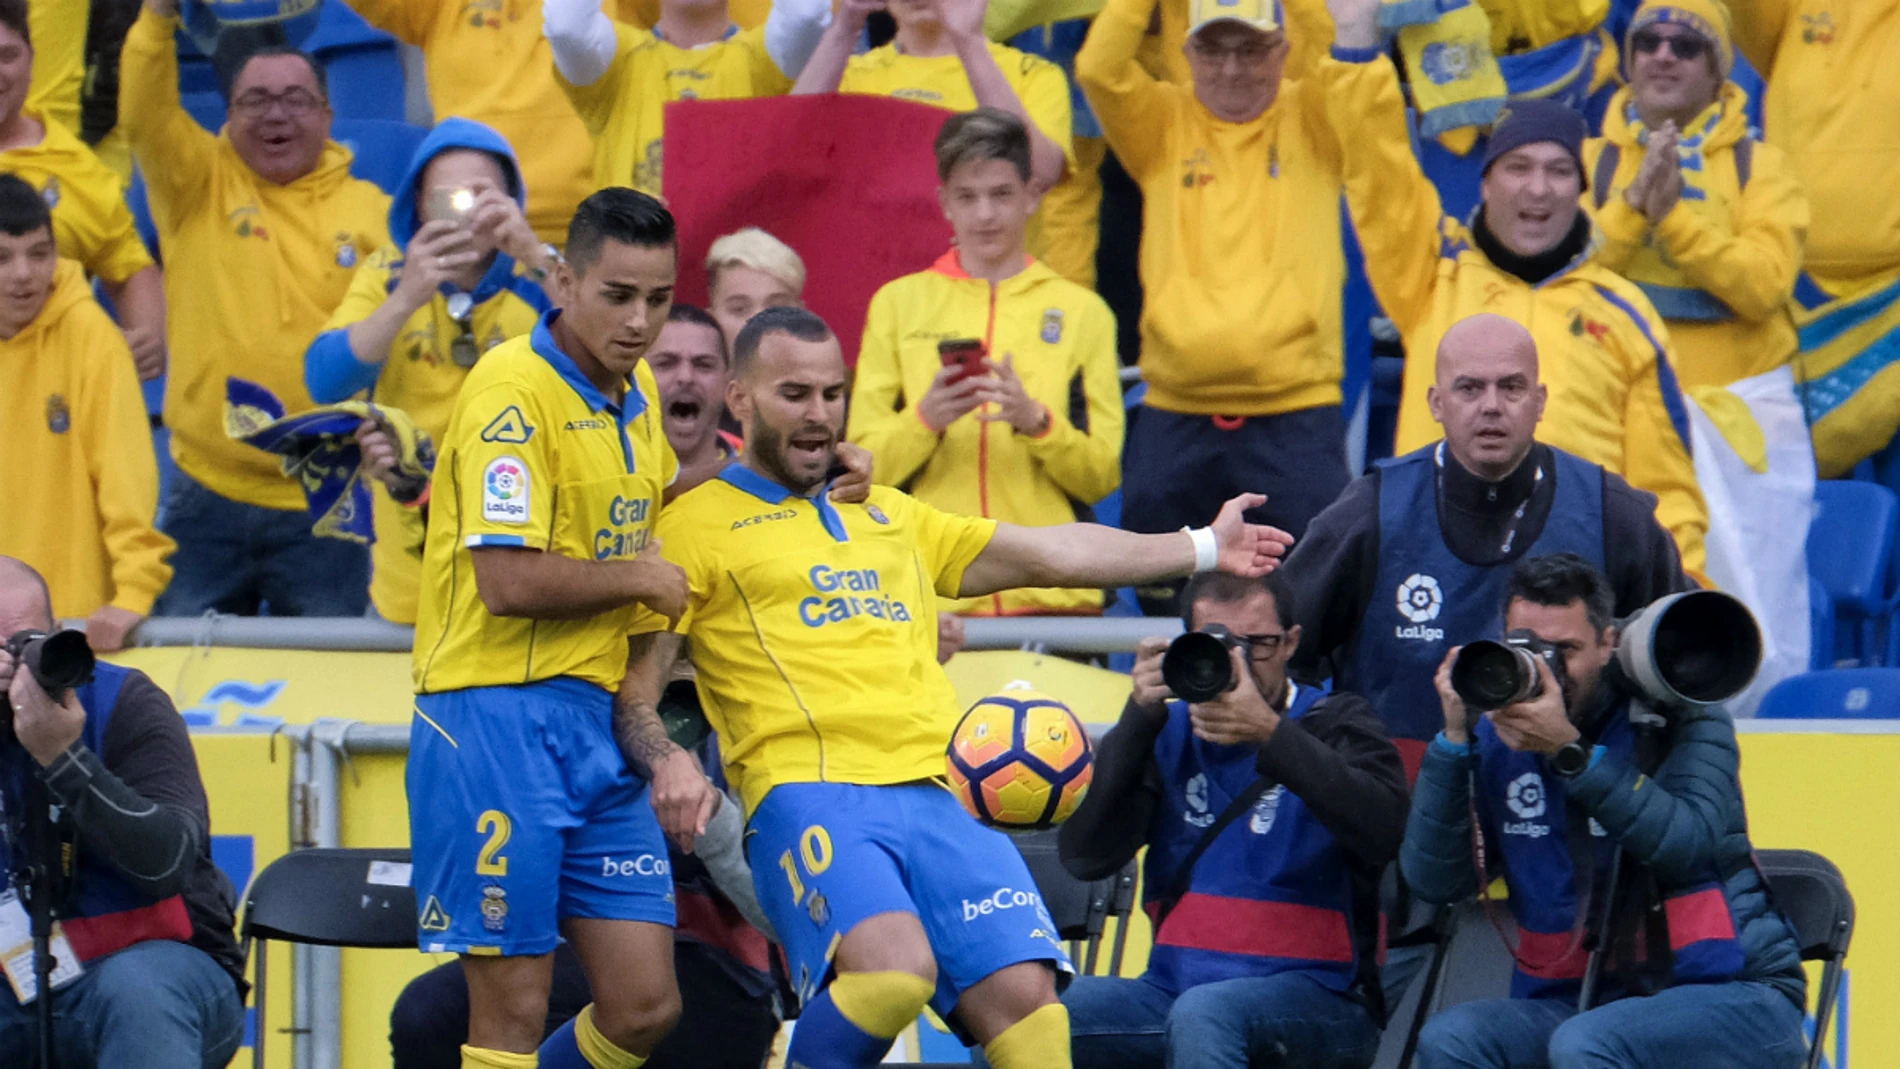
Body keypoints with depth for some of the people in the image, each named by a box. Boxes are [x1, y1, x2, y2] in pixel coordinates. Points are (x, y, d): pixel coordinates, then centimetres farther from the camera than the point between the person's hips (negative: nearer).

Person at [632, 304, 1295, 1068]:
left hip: (938, 795, 6)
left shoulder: (887, 516, 27)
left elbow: (1046, 554, 29)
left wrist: (1204, 547, 28)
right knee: (895, 969, -32)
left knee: (1025, 992, -14)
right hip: (809, 795, -6)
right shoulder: (698, 525, 10)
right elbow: (633, 681, 5)